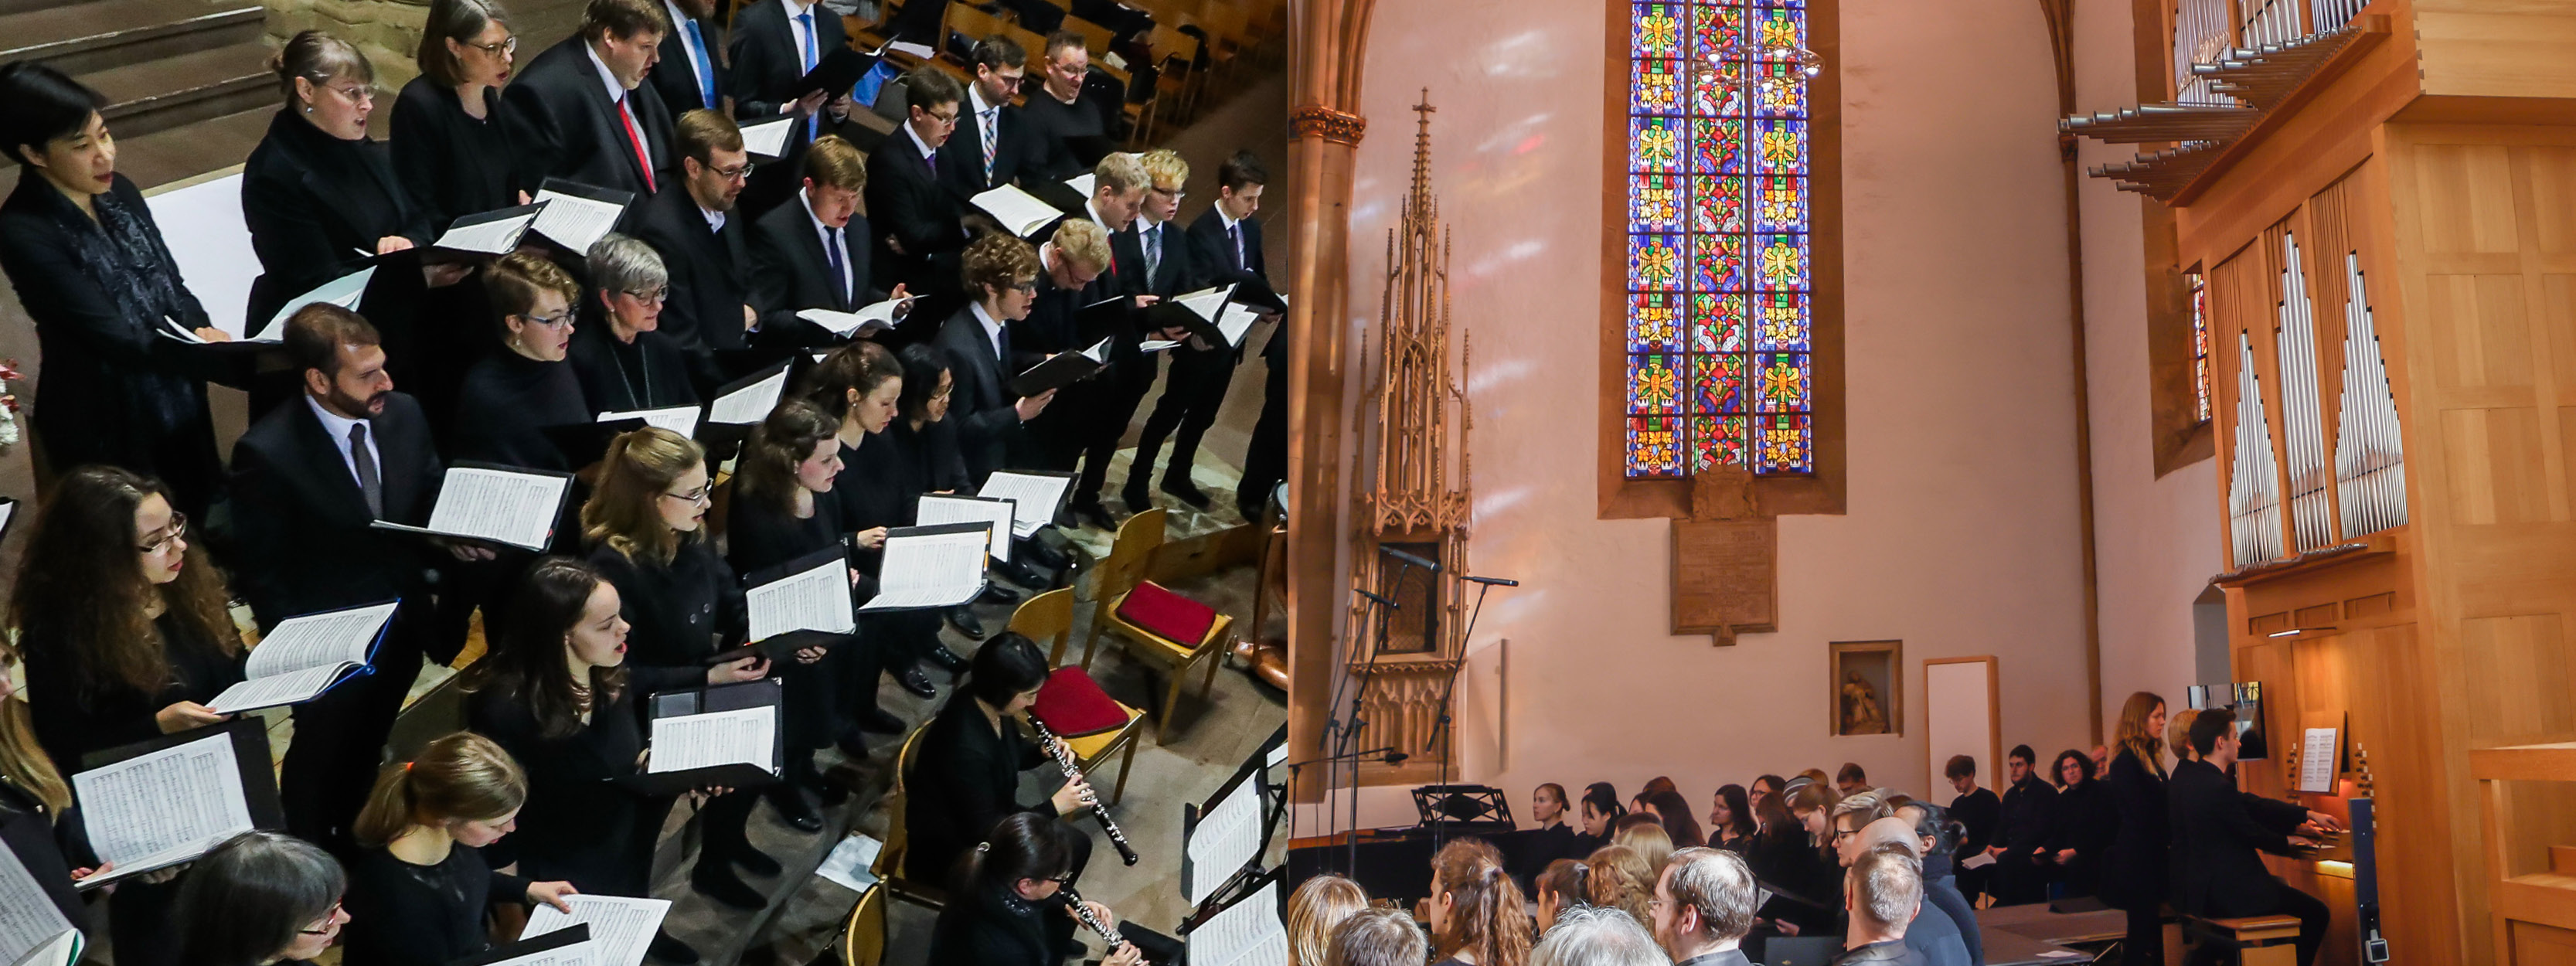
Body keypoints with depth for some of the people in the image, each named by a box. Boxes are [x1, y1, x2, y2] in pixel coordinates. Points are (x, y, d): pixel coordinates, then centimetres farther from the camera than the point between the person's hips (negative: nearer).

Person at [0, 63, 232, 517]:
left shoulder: (118, 192, 0)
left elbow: (171, 284, 5)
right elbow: (118, 339, -25)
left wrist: (202, 332, -16)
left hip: (176, 397, 6)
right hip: (103, 421, -6)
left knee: (201, 521, 20)